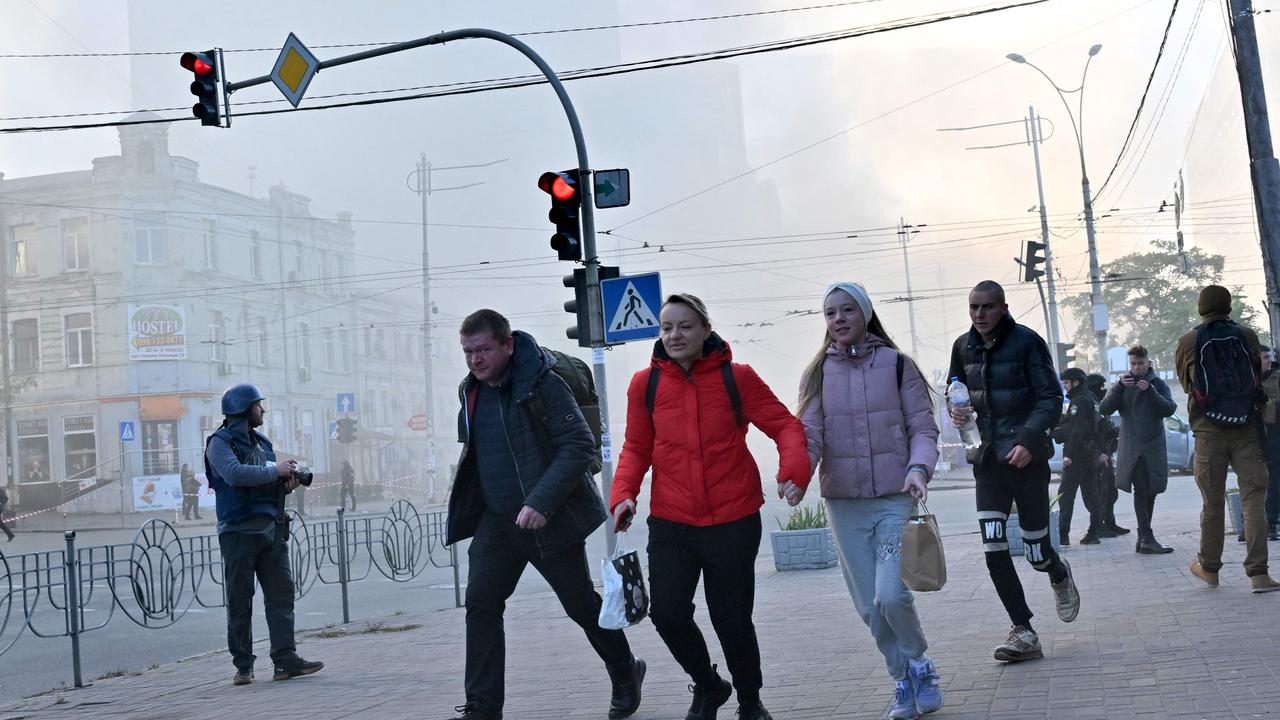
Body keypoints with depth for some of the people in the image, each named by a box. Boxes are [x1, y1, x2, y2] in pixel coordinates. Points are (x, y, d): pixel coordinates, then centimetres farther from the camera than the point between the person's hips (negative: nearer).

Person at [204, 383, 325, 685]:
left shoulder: (262, 442, 18)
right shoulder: (220, 442, -4)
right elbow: (235, 474, -22)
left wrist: (286, 485, 3)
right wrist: (275, 471, -17)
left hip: (271, 528, 7)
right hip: (238, 531, -7)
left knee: (281, 592, 0)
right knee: (240, 600, -1)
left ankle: (286, 660, 0)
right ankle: (243, 665, 5)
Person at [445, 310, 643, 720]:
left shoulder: (543, 384, -15)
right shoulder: (470, 391, 6)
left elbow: (580, 445, -20)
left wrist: (541, 501, -27)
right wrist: (469, 506, 16)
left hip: (550, 517, -6)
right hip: (496, 518, 6)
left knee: (582, 605, 7)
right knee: (480, 605, -6)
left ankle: (626, 678, 31)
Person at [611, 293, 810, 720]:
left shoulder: (736, 377, -4)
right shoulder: (645, 384, 1)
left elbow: (785, 424, -4)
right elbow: (637, 448, 8)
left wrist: (794, 467, -23)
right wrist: (623, 494, -8)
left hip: (734, 522, -1)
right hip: (670, 524, 2)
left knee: (732, 620, 3)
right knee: (667, 613, -8)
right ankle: (707, 685, 23)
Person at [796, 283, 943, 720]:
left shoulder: (896, 364, 1)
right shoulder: (817, 374, 5)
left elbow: (922, 428, 0)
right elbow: (809, 434, -3)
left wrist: (918, 467, -20)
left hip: (895, 499, -2)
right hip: (843, 504, 3)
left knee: (891, 595, -16)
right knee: (869, 606, 5)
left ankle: (919, 664, 12)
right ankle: (904, 680, 25)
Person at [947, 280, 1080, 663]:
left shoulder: (1026, 342, -8)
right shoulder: (963, 347, 6)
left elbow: (1051, 398, -9)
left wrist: (1029, 440, -23)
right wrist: (957, 410, -5)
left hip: (1026, 458, -4)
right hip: (987, 460, 4)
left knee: (1037, 553, 4)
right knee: (994, 551, -9)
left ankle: (1060, 575, 41)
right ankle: (1023, 634, -1)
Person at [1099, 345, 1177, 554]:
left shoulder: (1158, 384, 7)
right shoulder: (1123, 384, 7)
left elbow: (1169, 409, -7)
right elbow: (1104, 409, -5)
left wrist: (1150, 391, -19)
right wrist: (1119, 386, -17)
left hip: (1154, 447, 2)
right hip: (1132, 448, -2)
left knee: (1150, 492, 8)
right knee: (1141, 490, -12)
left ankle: (1144, 538, 19)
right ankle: (1147, 539, -16)